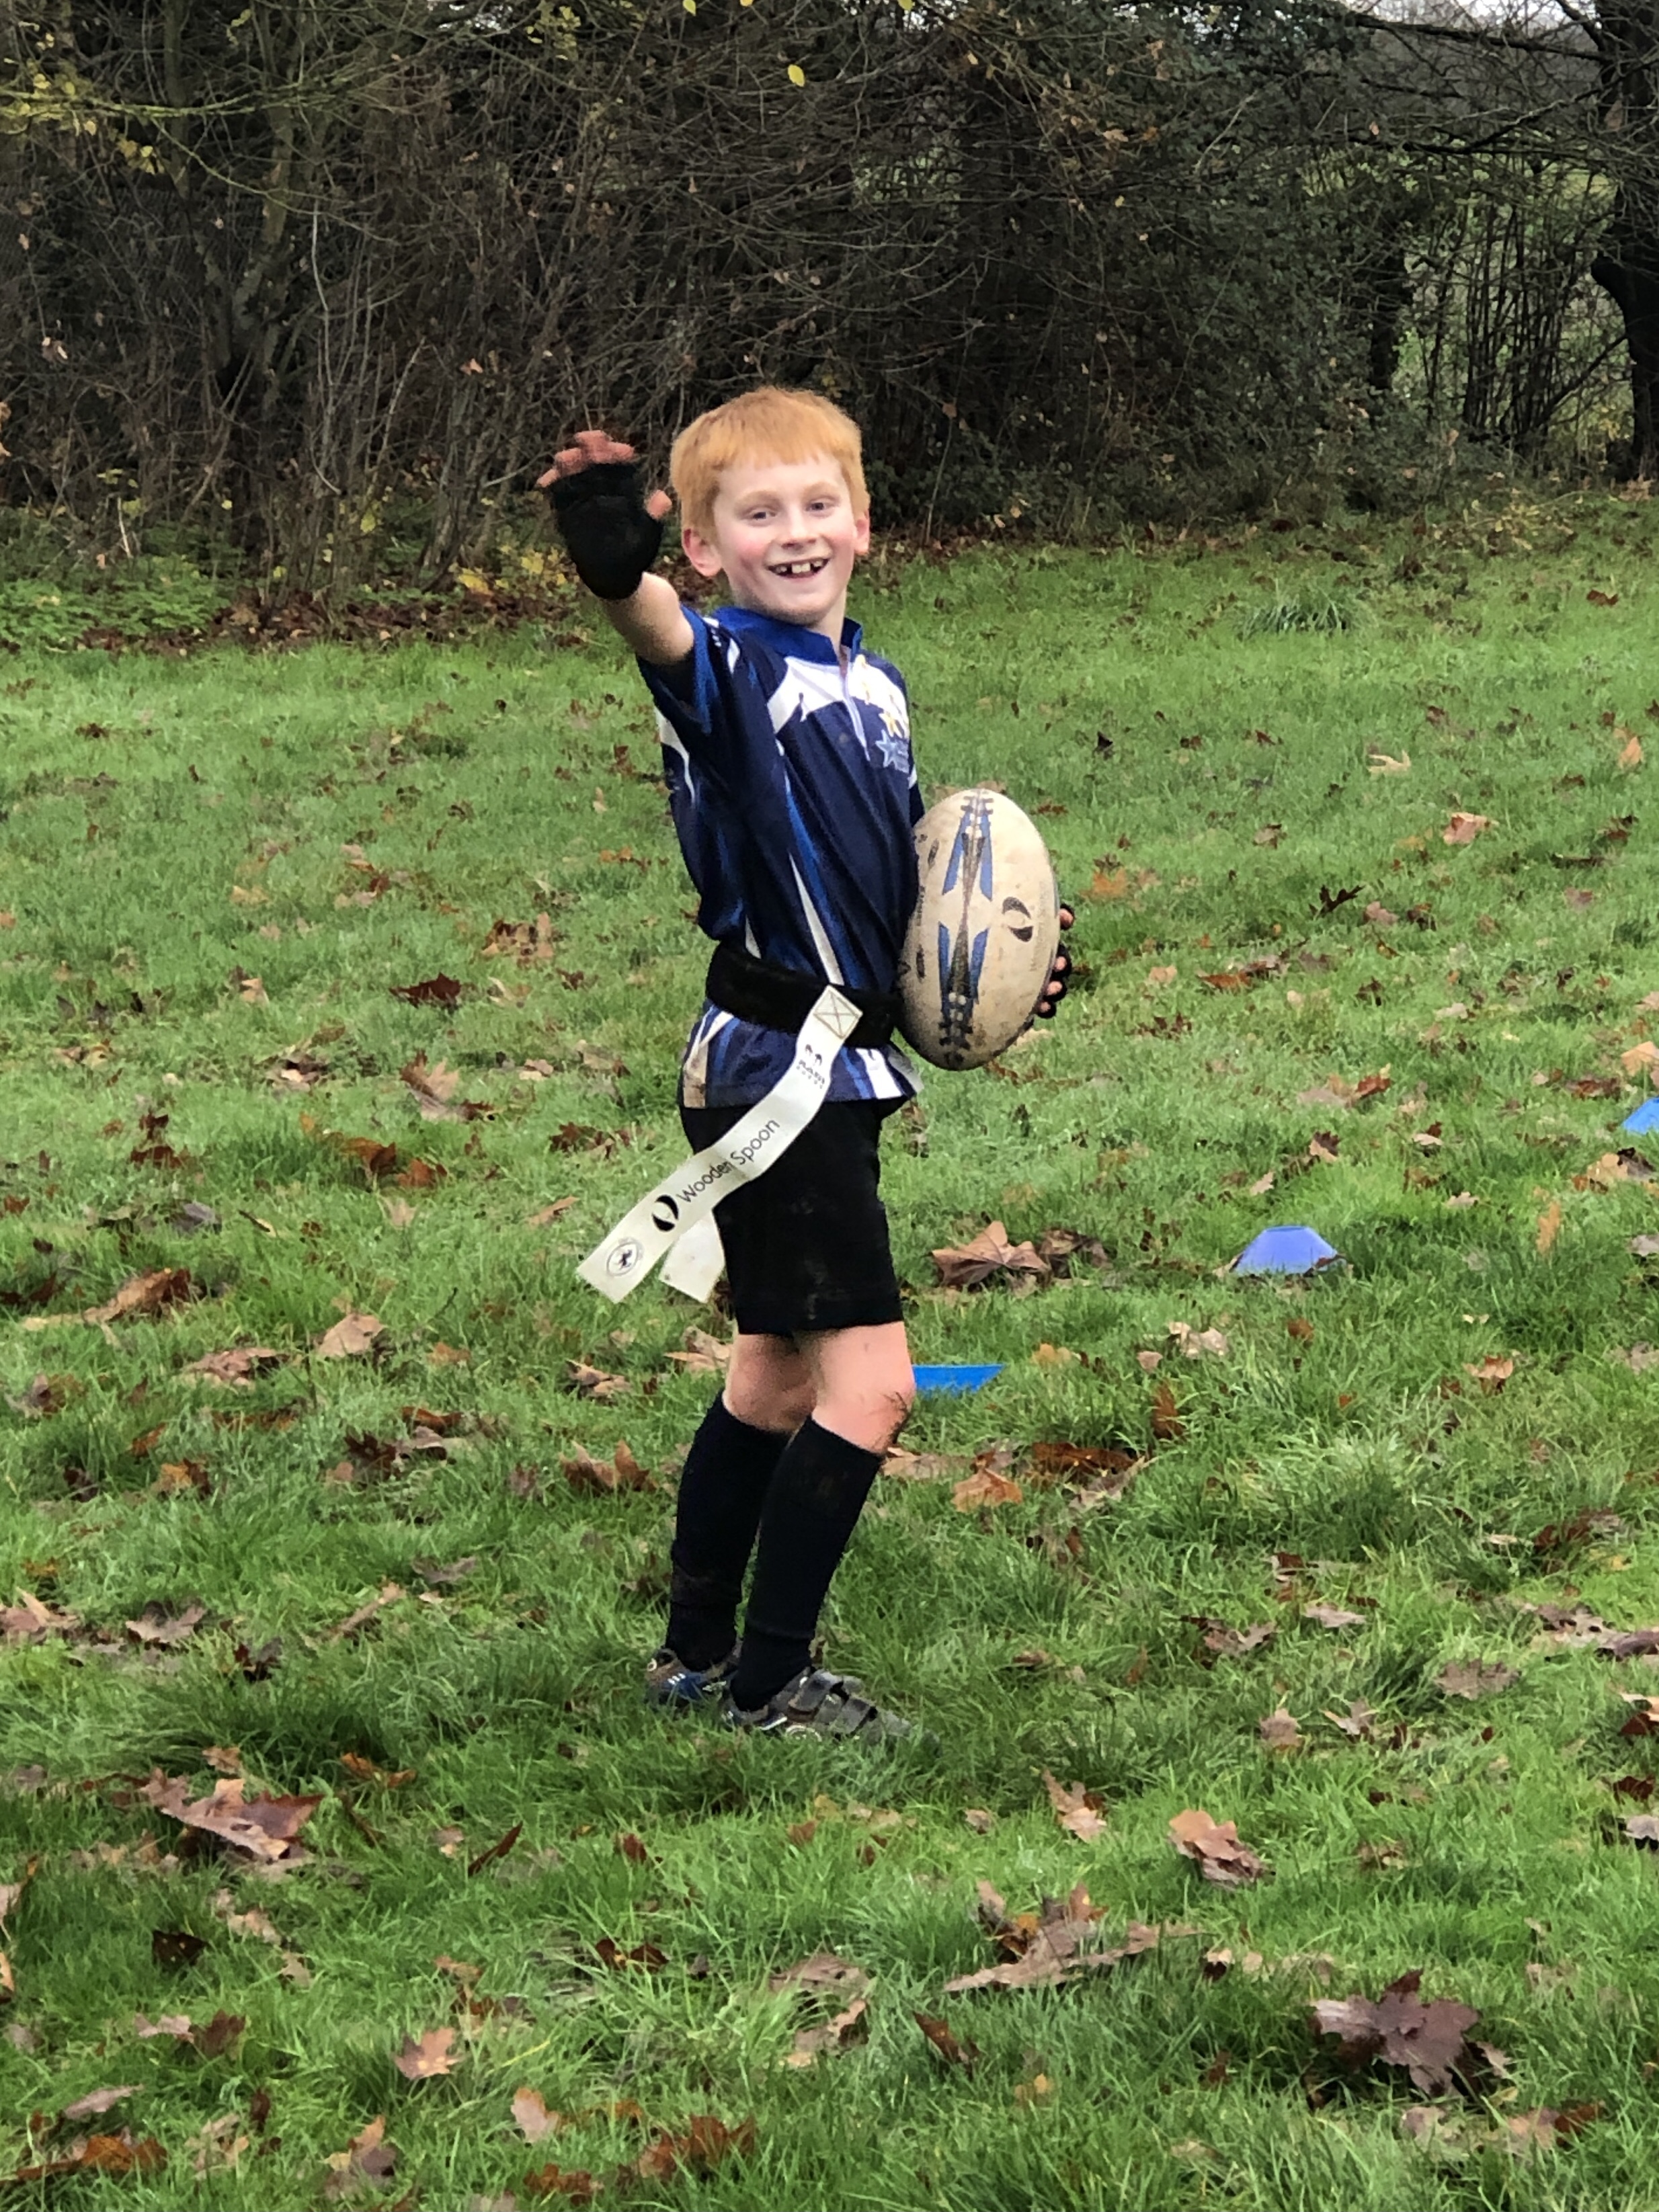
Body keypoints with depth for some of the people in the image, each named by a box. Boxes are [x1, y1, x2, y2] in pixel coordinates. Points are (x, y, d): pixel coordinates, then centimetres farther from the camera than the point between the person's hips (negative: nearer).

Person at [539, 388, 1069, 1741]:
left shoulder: (874, 682, 10)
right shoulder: (730, 669, -14)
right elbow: (665, 635, -40)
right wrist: (620, 569, -62)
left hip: (843, 1064, 9)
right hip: (771, 1068, -9)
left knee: (782, 1369, 18)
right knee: (868, 1378, -10)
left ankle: (699, 1654, 31)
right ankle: (770, 1683, 2)